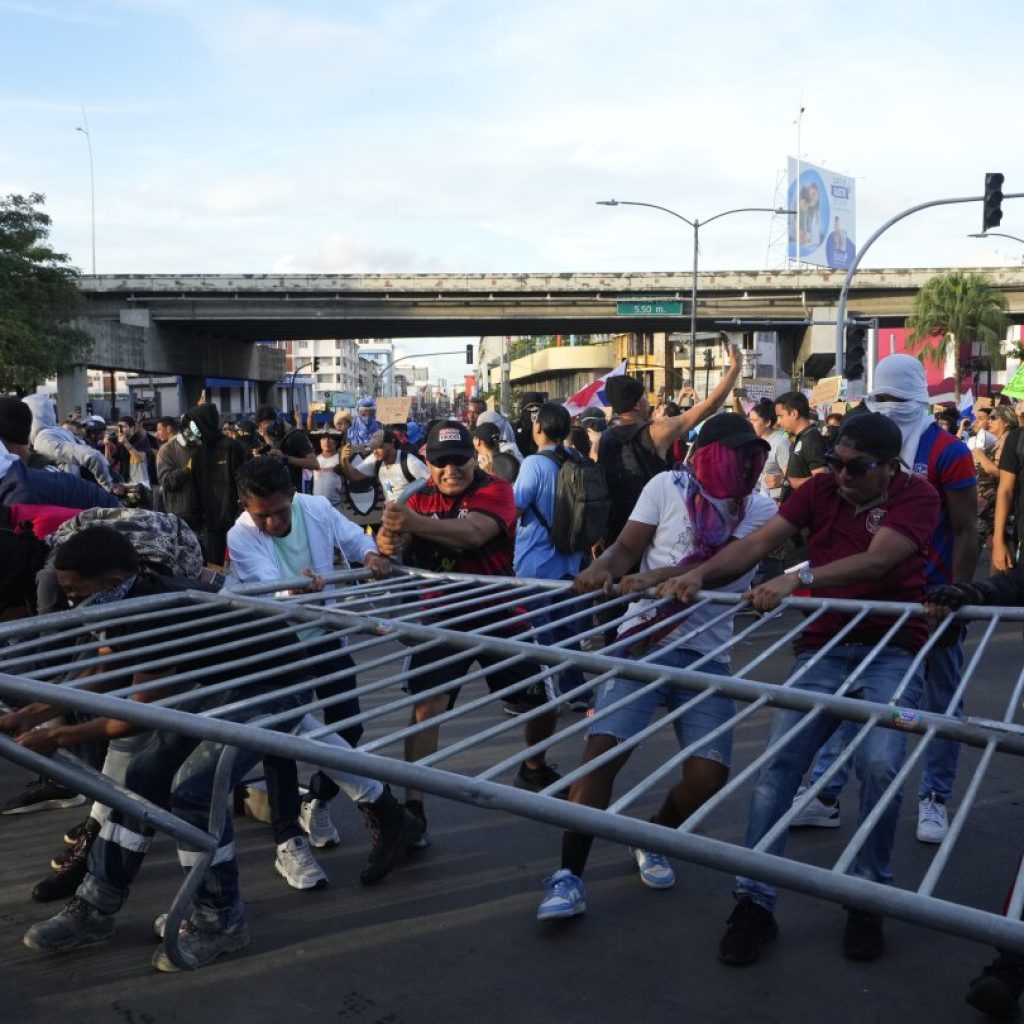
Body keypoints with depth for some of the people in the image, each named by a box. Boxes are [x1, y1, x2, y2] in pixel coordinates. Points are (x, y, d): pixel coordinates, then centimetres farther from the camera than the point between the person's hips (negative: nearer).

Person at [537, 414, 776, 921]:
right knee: (602, 748, -17)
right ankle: (569, 875, -4)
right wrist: (601, 568, -24)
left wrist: (657, 577, -28)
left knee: (708, 775, -6)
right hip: (643, 642, -2)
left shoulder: (759, 509, 3)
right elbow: (628, 546, 0)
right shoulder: (668, 487, 2)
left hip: (707, 655, 2)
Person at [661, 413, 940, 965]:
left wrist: (799, 578, -37)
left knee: (879, 766, -24)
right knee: (776, 764, -12)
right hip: (822, 648, 3)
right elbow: (757, 542, -6)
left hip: (891, 651, -3)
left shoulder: (917, 496, -6)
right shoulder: (820, 489, 4)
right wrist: (700, 573, -23)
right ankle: (754, 904, -3)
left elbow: (875, 561, -24)